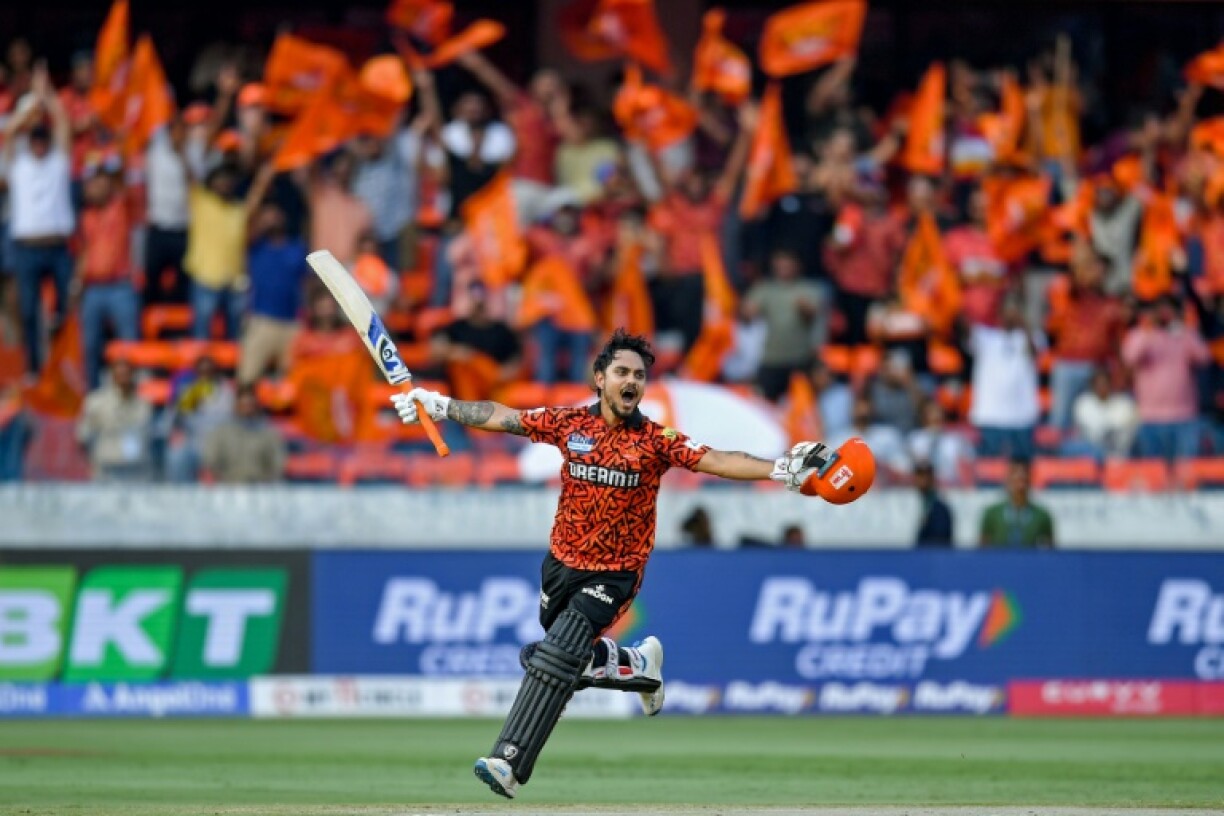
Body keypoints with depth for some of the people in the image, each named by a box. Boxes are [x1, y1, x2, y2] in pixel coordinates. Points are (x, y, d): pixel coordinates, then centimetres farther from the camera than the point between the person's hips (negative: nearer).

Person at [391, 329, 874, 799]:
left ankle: (509, 764, -21)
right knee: (570, 657, 12)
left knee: (558, 654, -19)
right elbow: (500, 417, 4)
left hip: (615, 574, -4)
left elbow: (715, 461, -19)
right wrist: (440, 407, 0)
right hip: (562, 564, 4)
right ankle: (638, 664, 43)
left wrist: (779, 470, -32)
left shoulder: (656, 440, -9)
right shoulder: (569, 424, -2)